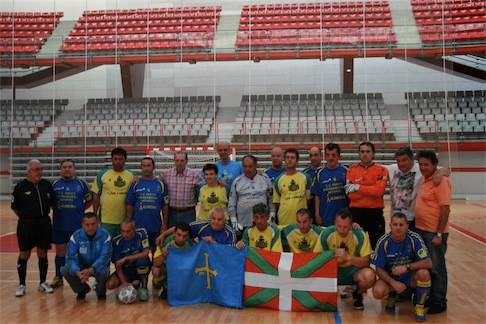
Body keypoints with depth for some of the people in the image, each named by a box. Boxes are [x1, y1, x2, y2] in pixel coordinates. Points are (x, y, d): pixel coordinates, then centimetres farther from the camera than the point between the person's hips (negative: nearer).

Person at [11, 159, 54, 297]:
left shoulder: (47, 185, 3)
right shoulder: (20, 186, -6)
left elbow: (52, 203, 12)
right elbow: (14, 207, 1)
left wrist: (43, 215, 5)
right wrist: (24, 217, -1)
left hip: (44, 223, 3)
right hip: (26, 225, -3)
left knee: (43, 253, 9)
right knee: (24, 254, 3)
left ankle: (43, 283, 21)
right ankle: (21, 285, 14)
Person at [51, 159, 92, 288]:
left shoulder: (81, 183, 1)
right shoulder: (55, 184, 4)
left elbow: (89, 200, 8)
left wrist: (80, 210, -1)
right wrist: (58, 210, 1)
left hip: (77, 225, -1)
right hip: (59, 225, 2)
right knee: (60, 251, 10)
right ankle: (58, 277, 22)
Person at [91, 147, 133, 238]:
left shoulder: (131, 176, 6)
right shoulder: (102, 174, 3)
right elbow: (96, 195, 3)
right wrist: (95, 216, -1)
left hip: (126, 220, 1)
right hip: (106, 220, -1)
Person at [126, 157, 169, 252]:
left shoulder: (160, 184, 2)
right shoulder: (135, 184, 1)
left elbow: (165, 206, 3)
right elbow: (130, 206, 4)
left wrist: (164, 224, 0)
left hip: (156, 227, 0)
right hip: (138, 227, 0)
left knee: (154, 250, 10)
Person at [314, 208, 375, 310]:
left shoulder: (360, 235, -17)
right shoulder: (326, 233, -13)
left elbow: (366, 262, -19)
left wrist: (348, 257, -35)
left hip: (354, 269, -1)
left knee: (369, 276, -33)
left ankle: (357, 295, 5)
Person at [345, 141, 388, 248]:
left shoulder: (381, 170, 1)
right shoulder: (352, 170, 4)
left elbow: (379, 190, -15)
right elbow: (351, 194, -6)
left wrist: (358, 187, -14)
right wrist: (372, 191, -12)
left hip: (375, 213, -1)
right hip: (356, 213, 1)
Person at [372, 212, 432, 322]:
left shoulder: (414, 238, -17)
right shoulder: (384, 242, -14)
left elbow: (428, 263, -22)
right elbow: (379, 269, -9)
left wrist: (407, 267, -34)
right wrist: (393, 282, -24)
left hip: (410, 277, 0)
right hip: (390, 277, 1)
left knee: (424, 273, -33)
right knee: (378, 291, -28)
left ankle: (420, 307, -9)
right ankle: (392, 296, 11)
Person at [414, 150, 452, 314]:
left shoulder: (441, 181, -15)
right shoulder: (425, 181, 11)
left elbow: (445, 209, -20)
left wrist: (439, 234, -22)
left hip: (434, 233, -9)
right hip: (421, 230, 9)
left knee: (436, 268, 2)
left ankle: (438, 302, 14)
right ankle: (426, 297, 30)